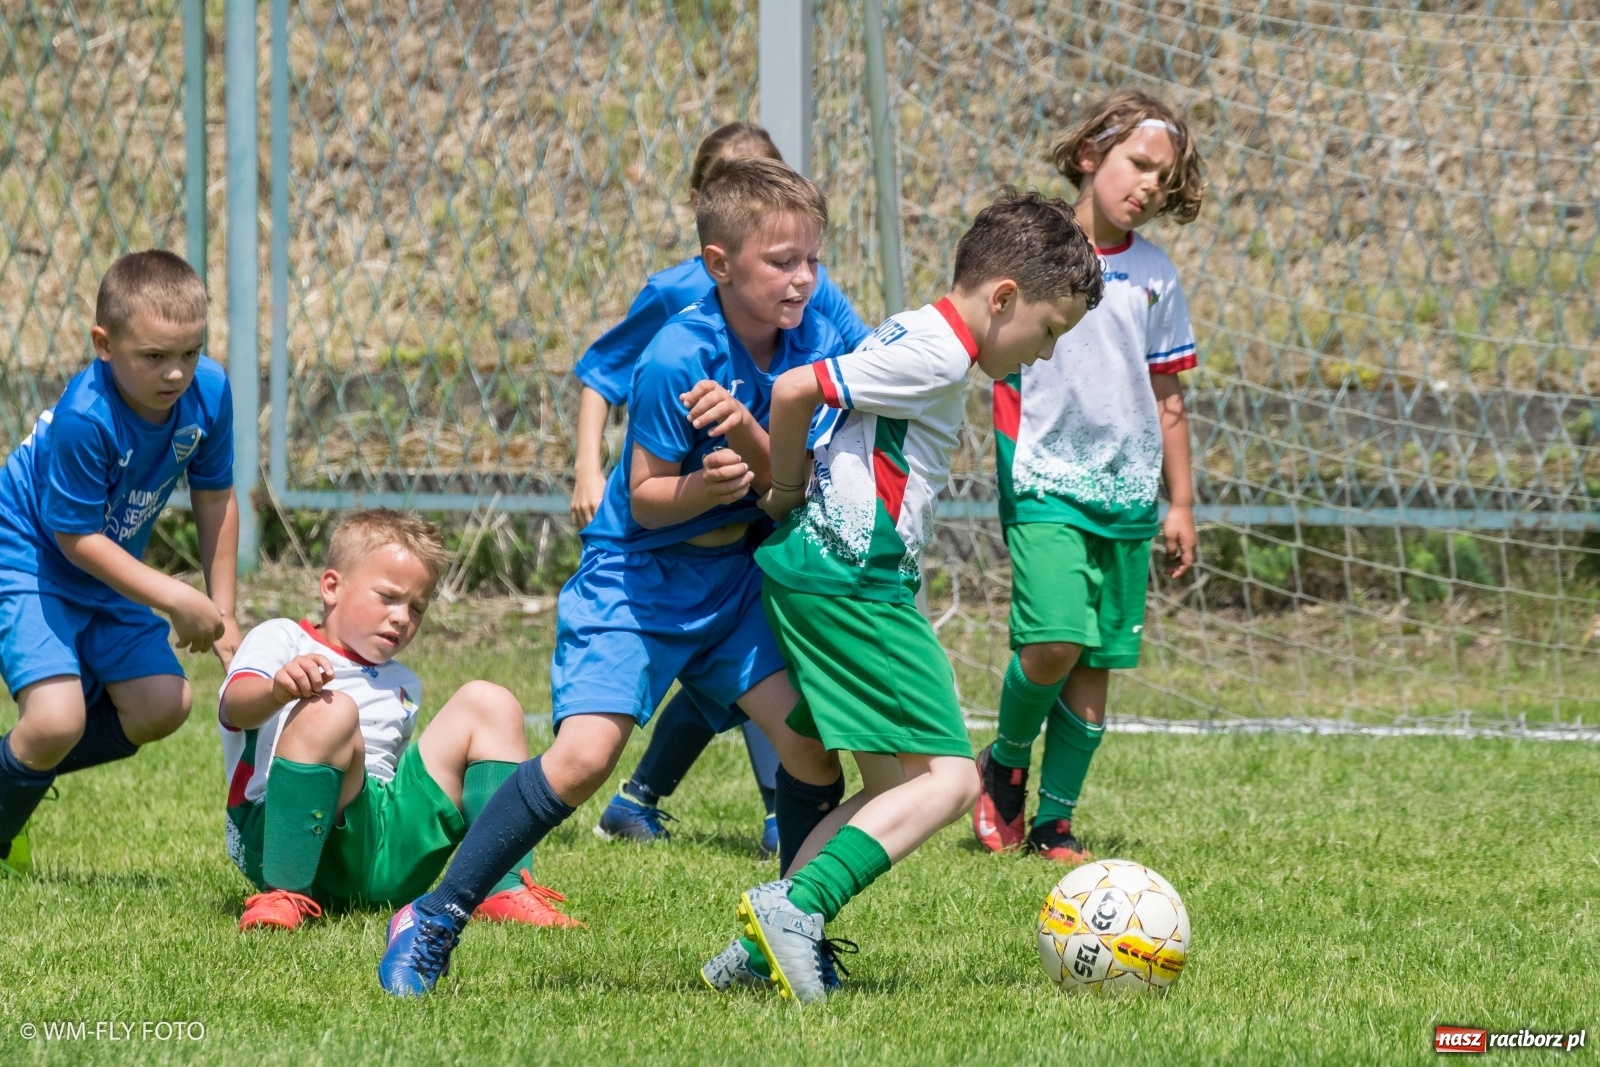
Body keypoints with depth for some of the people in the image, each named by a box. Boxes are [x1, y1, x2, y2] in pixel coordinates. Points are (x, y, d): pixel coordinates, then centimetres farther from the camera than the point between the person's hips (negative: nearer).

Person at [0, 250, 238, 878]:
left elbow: (214, 498, 1)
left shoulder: (208, 392, -14)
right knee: (57, 719, -22)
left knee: (161, 708, -1)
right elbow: (76, 536, -25)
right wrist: (174, 601, -25)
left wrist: (222, 615, 2)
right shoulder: (84, 419, -33)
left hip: (108, 572, 7)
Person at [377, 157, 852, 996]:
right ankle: (433, 922, -8)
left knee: (812, 739, -9)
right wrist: (707, 485, -34)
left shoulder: (815, 343, -6)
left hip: (732, 580, 6)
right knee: (584, 754, -20)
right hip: (633, 579, -5)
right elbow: (644, 500, -15)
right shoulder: (676, 359, -22)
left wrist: (745, 432, -26)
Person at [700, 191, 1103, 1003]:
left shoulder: (913, 339, 19)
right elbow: (793, 391, -17)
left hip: (817, 570, 11)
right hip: (857, 580, -11)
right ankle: (798, 905, -22)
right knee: (949, 779, -12)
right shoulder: (937, 354, -12)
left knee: (898, 786, 12)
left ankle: (762, 949, 5)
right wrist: (786, 497, -2)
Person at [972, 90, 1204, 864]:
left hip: (1129, 494, 4)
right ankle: (1005, 764, 9)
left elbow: (1166, 399, 16)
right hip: (1045, 481, -4)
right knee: (1054, 642, -19)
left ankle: (1055, 821, 14)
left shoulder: (1154, 277, 10)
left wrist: (1180, 504, 14)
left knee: (1097, 665, 3)